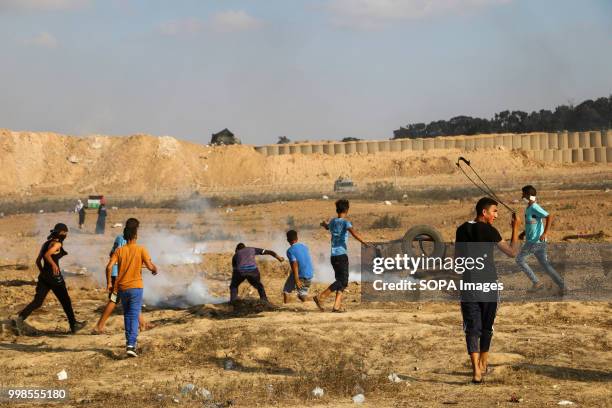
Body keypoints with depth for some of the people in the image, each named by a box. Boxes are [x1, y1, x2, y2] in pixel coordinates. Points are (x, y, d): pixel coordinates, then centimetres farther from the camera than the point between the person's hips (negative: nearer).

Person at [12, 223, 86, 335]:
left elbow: (38, 261, 16)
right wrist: (53, 264, -40)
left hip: (43, 276, 7)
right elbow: (47, 255, -28)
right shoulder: (57, 244, -11)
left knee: (37, 302, 3)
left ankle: (19, 318, -18)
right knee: (66, 301, 9)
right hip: (54, 276, -7)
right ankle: (74, 325, 21)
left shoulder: (46, 243, 13)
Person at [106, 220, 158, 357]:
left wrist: (109, 283, 3)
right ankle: (131, 345, -18)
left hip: (122, 288, 3)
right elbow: (150, 266, -12)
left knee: (127, 315, 20)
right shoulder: (141, 250, -6)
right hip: (136, 287, -3)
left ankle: (130, 342, 27)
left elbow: (109, 267, -8)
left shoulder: (119, 250, 1)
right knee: (134, 316, -5)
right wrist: (155, 269, 11)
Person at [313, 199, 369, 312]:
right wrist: (364, 243, -34)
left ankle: (337, 306, 1)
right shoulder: (345, 222, -7)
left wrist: (324, 224, 62)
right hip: (342, 255, -8)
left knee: (342, 281, 10)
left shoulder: (332, 222, 14)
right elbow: (354, 233, -26)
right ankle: (320, 297, -18)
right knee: (342, 281, -9)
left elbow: (327, 227, 38)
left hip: (333, 255, 8)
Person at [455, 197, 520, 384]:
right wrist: (515, 228, 5)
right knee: (486, 327, 16)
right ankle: (483, 364, 30)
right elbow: (512, 251, -3)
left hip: (468, 286, 2)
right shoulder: (489, 231, -8)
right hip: (488, 287, -2)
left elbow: (457, 256, 16)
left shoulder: (462, 229, 6)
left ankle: (476, 370, -16)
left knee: (472, 328, -2)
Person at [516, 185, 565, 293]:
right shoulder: (529, 208, 13)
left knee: (520, 260, 3)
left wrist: (545, 233, -33)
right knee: (545, 264, 11)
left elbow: (549, 217, -26)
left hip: (534, 241, -9)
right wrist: (524, 233, 23)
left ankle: (536, 282, 3)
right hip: (539, 242, 9)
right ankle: (562, 285, 9)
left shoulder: (534, 208, -17)